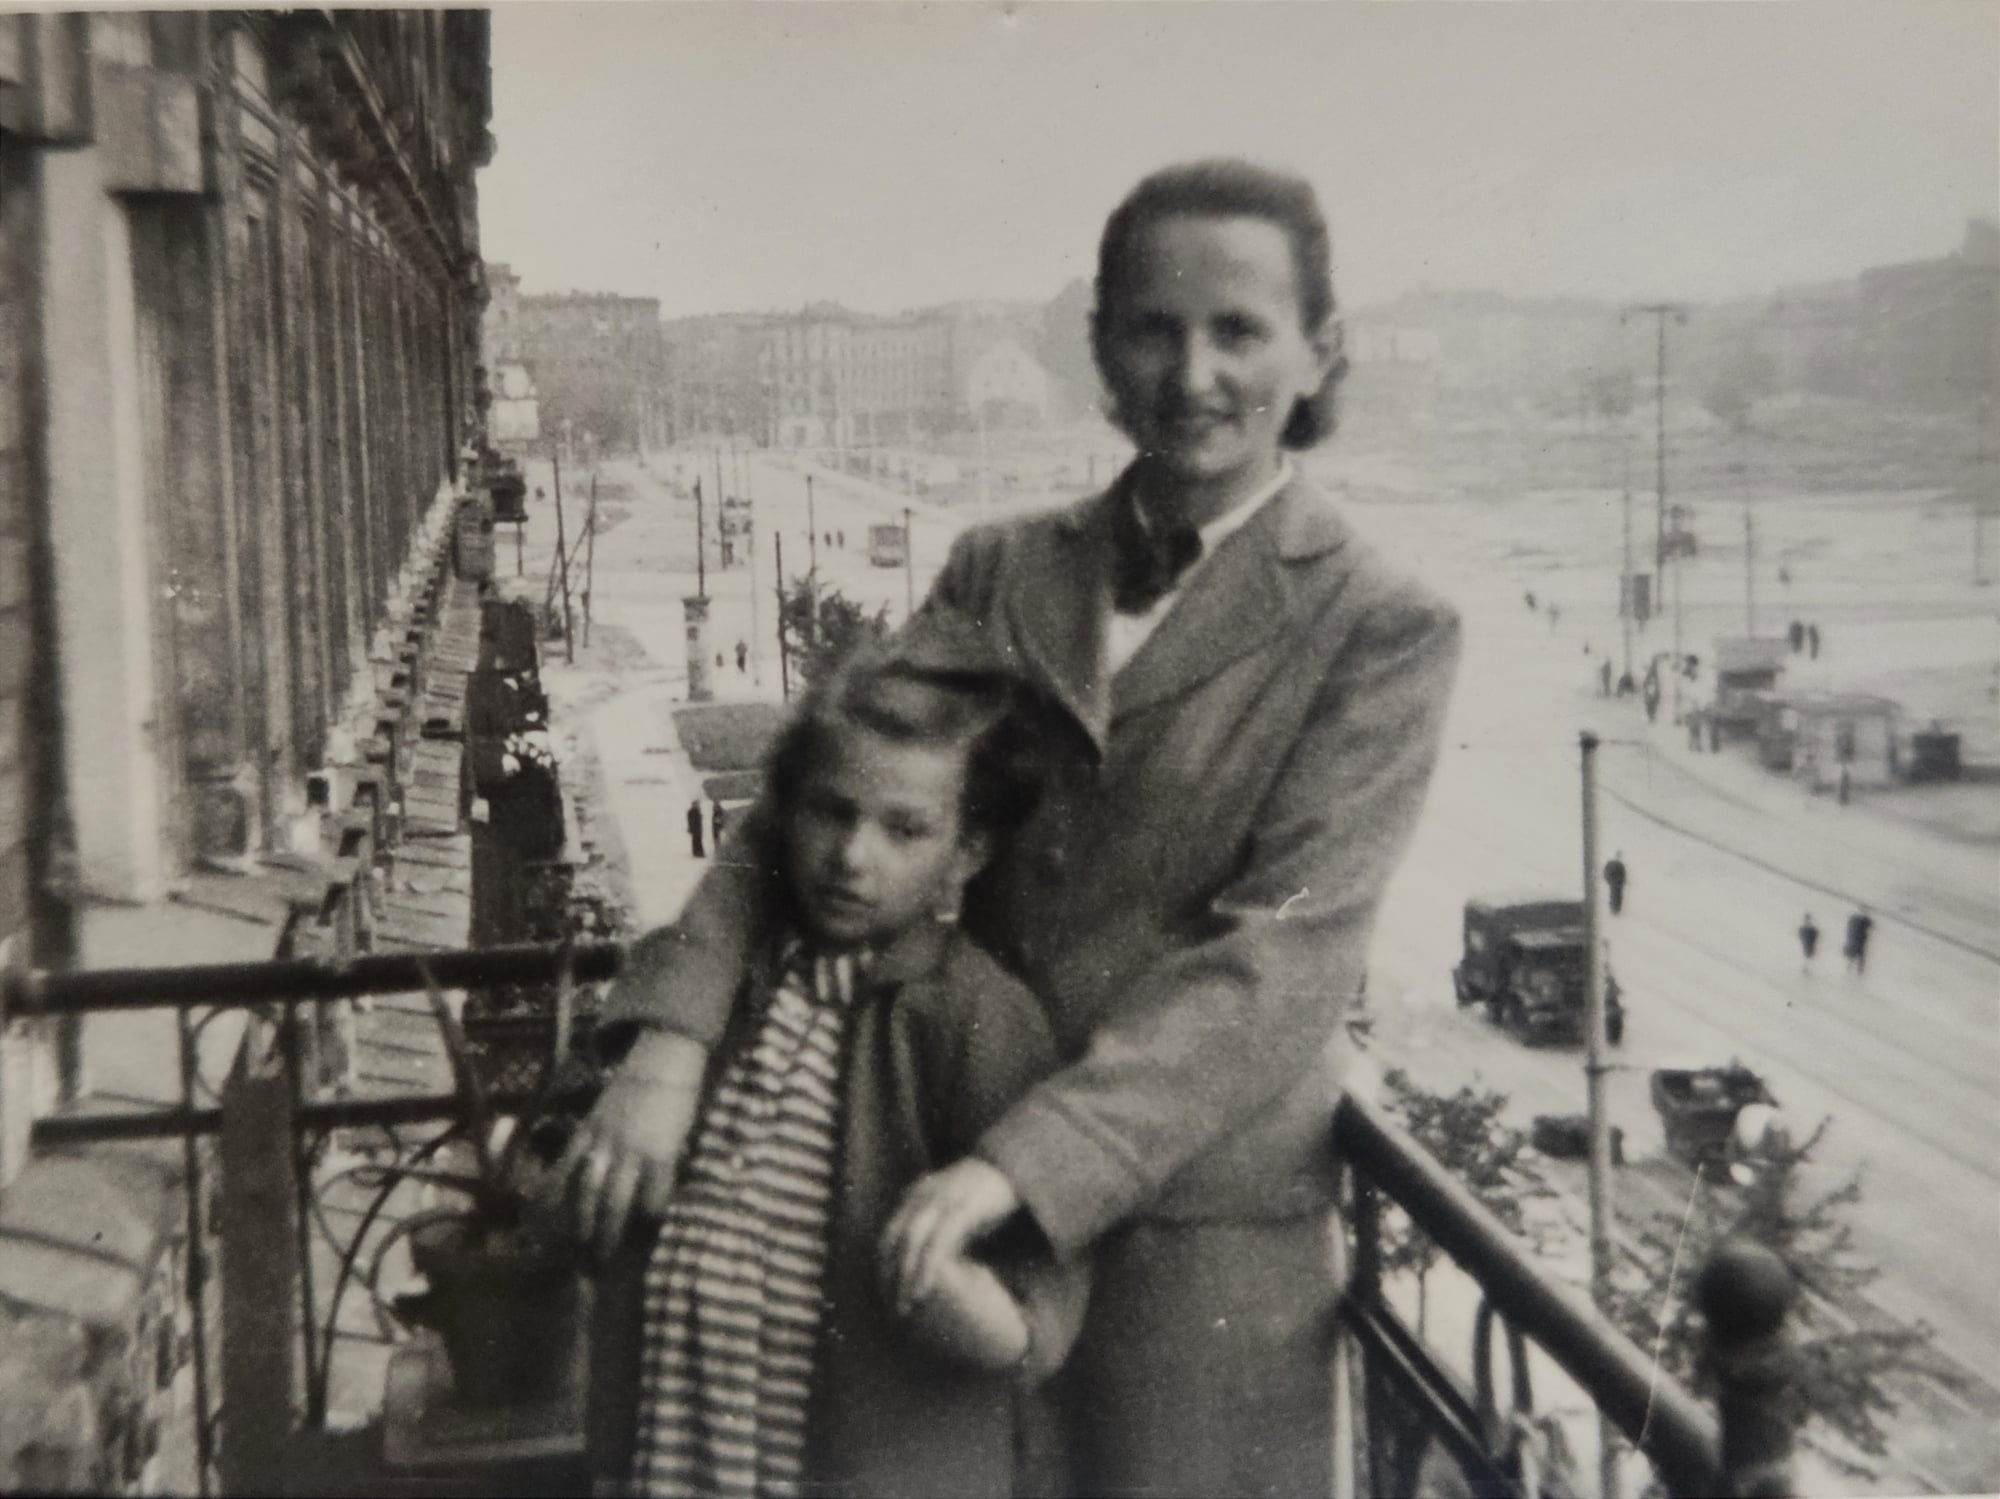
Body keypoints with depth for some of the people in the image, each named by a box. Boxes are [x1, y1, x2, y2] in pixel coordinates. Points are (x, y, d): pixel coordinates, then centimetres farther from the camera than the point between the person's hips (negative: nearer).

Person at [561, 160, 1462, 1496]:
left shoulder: (1383, 631, -9)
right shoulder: (1003, 571, 5)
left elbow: (1285, 955, -18)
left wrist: (1017, 1167, -27)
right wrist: (670, 1040, -17)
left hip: (1198, 1241, -4)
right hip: (965, 1197, 4)